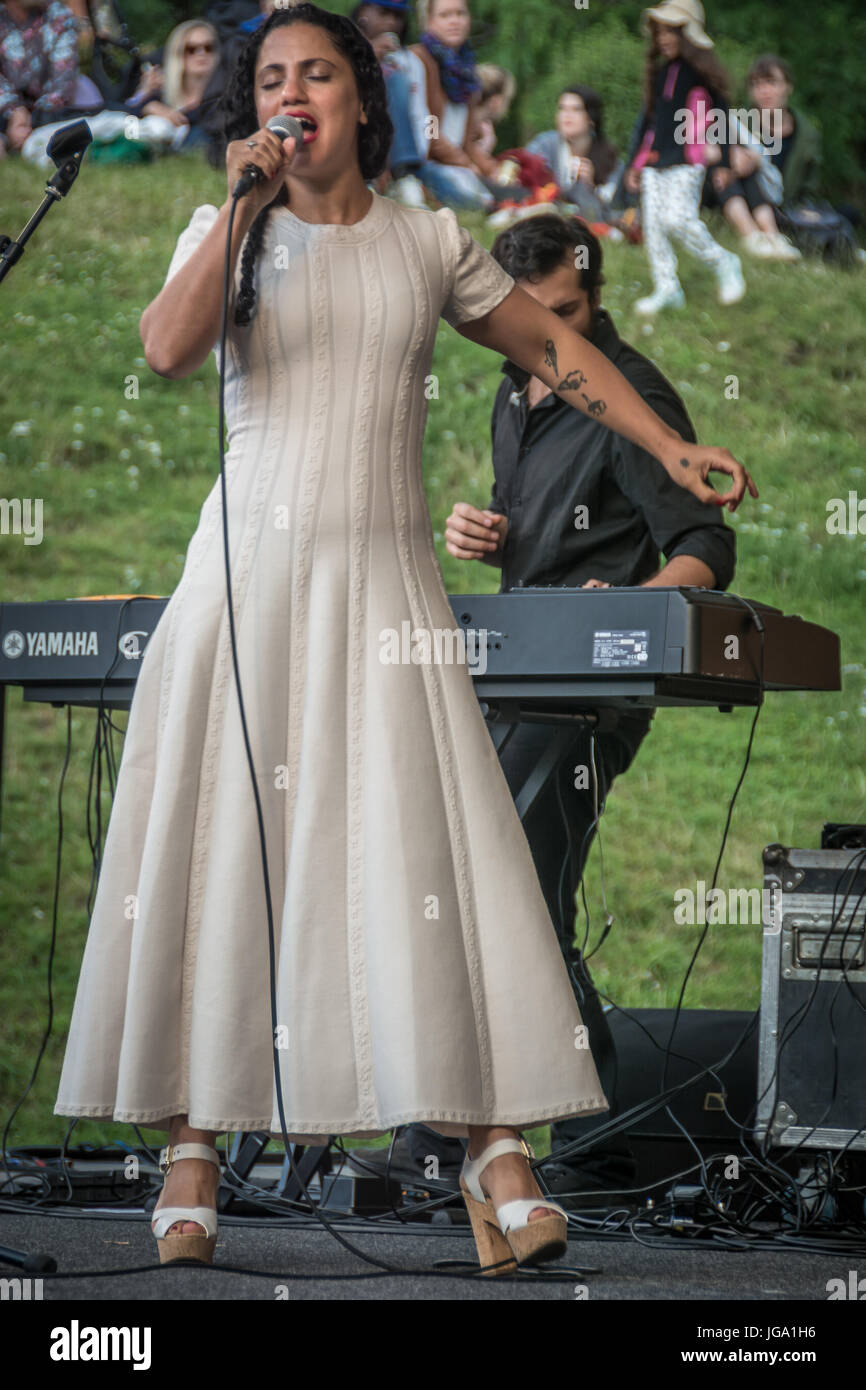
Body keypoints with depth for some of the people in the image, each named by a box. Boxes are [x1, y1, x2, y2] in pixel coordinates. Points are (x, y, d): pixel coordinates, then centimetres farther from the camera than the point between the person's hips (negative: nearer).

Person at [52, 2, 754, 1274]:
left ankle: (494, 1145, -12)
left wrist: (672, 448, 13)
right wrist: (243, 203, -10)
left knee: (422, 841, -10)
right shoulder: (229, 230, 8)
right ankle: (193, 1141, 5)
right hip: (250, 569, 0)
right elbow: (168, 351, -11)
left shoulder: (428, 242, 10)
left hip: (384, 576, 0)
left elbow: (551, 347, 19)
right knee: (222, 845, -2)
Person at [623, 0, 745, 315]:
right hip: (654, 163, 7)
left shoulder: (701, 73, -4)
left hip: (686, 162, -7)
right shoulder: (659, 73, 16)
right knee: (652, 223, 1)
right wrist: (636, 164, 22)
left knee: (677, 218, -19)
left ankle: (723, 263, 2)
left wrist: (722, 160, -8)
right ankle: (666, 288, 8)